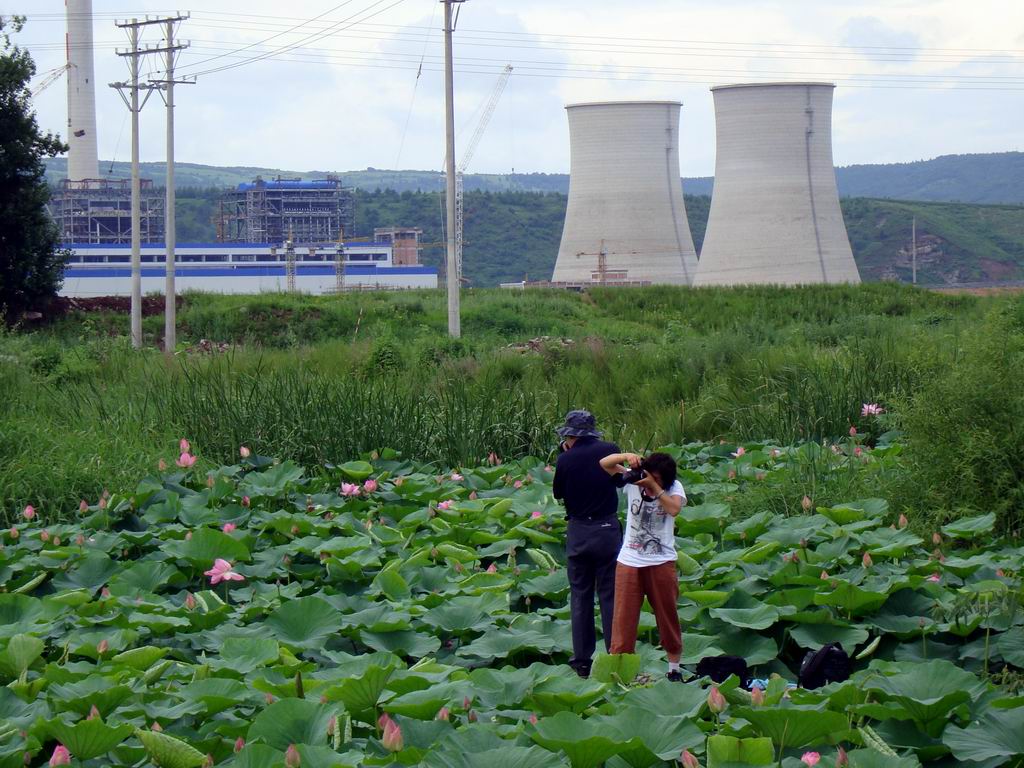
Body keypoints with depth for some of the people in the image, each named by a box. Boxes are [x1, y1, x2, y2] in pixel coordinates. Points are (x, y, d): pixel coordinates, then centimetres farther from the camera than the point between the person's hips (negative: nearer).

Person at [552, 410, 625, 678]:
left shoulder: (566, 459, -9)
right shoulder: (609, 450, -6)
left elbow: (557, 493, 6)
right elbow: (620, 481, 11)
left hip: (578, 532, 0)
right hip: (608, 530, 0)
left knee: (580, 595, 8)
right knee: (610, 595, 5)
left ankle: (582, 659, 9)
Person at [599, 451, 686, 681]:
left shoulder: (674, 488, -4)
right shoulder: (633, 480, -1)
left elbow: (674, 508, -23)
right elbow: (604, 463, -3)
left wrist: (653, 486, -26)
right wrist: (627, 456, -20)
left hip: (661, 563, 0)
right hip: (629, 561, 0)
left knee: (668, 617, 11)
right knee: (624, 619, -2)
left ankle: (674, 669, 25)